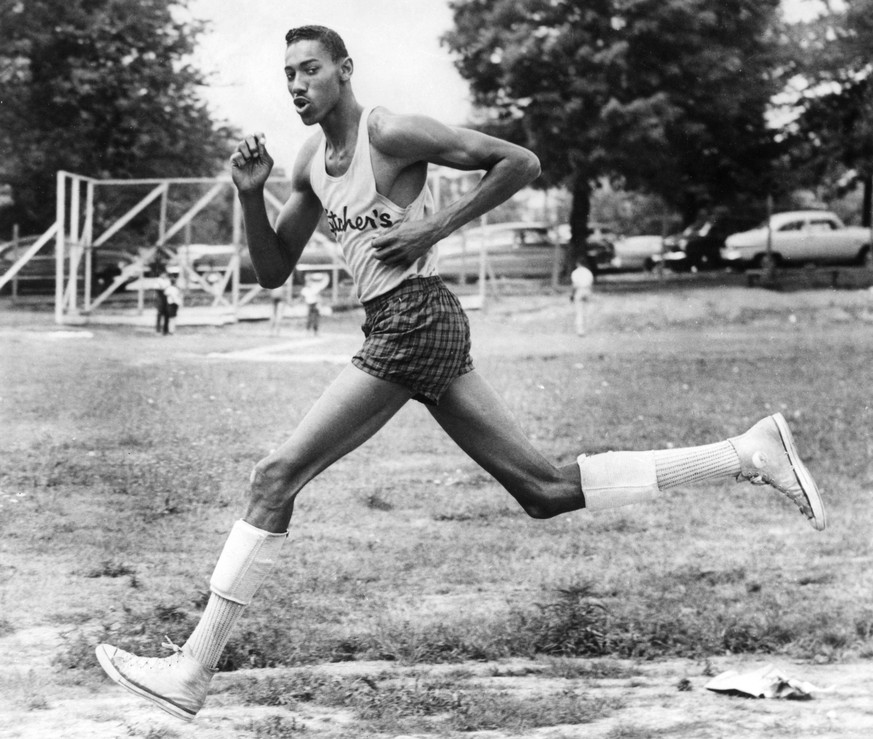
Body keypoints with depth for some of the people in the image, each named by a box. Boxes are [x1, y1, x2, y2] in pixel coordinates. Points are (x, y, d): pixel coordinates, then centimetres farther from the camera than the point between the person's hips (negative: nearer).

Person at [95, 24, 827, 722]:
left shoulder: (391, 133, -8)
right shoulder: (312, 163, 17)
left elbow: (522, 162, -9)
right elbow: (272, 273, 18)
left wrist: (436, 227, -12)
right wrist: (251, 196, 3)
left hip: (413, 322, -10)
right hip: (404, 328, 10)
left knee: (275, 477, -9)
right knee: (547, 491, 7)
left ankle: (193, 670, -5)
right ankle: (746, 453, 8)